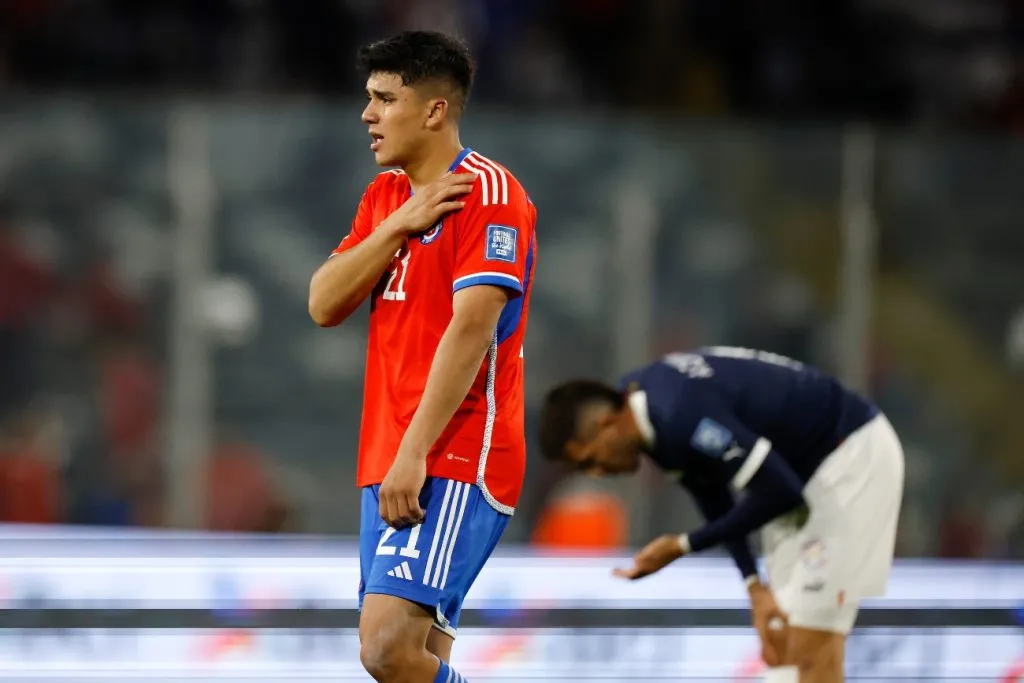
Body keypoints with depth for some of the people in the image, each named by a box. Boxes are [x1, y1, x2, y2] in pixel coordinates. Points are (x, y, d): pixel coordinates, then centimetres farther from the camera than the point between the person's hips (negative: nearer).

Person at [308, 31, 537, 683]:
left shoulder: (487, 191, -9)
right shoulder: (384, 197, 17)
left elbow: (470, 329, -19)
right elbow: (324, 305, 8)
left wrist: (414, 453, -25)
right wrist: (397, 226, -6)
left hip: (456, 460, -8)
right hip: (389, 460, 8)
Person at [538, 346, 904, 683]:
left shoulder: (680, 418, -31)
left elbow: (779, 492, -27)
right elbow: (715, 501, 7)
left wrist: (684, 546, -19)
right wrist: (754, 584, -4)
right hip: (798, 467, 10)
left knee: (811, 649, -11)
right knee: (779, 644, 9)